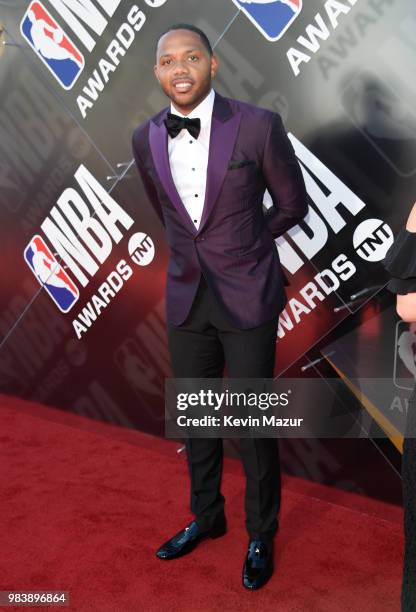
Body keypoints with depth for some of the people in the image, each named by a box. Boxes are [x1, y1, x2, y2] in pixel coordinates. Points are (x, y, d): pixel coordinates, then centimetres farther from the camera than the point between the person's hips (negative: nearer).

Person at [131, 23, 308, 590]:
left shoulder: (259, 125, -11)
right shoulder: (146, 139, 1)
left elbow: (293, 204, 2)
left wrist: (240, 246, 10)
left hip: (248, 297, -4)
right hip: (186, 297, 4)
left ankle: (261, 535, 30)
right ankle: (206, 516, 40)